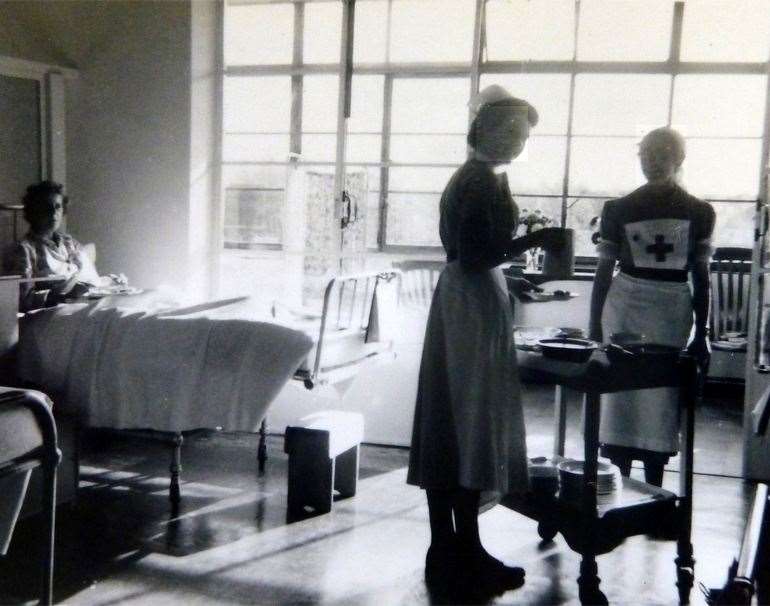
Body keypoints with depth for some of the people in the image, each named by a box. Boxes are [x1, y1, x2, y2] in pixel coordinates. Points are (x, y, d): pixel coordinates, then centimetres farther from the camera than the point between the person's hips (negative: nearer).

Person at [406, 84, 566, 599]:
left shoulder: (465, 177, 17)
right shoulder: (485, 181, -13)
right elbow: (477, 254, -20)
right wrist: (533, 240, -13)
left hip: (456, 302, 10)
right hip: (476, 306, -10)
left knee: (447, 423, 9)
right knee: (474, 424, -5)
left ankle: (445, 550, 17)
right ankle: (466, 556, 3)